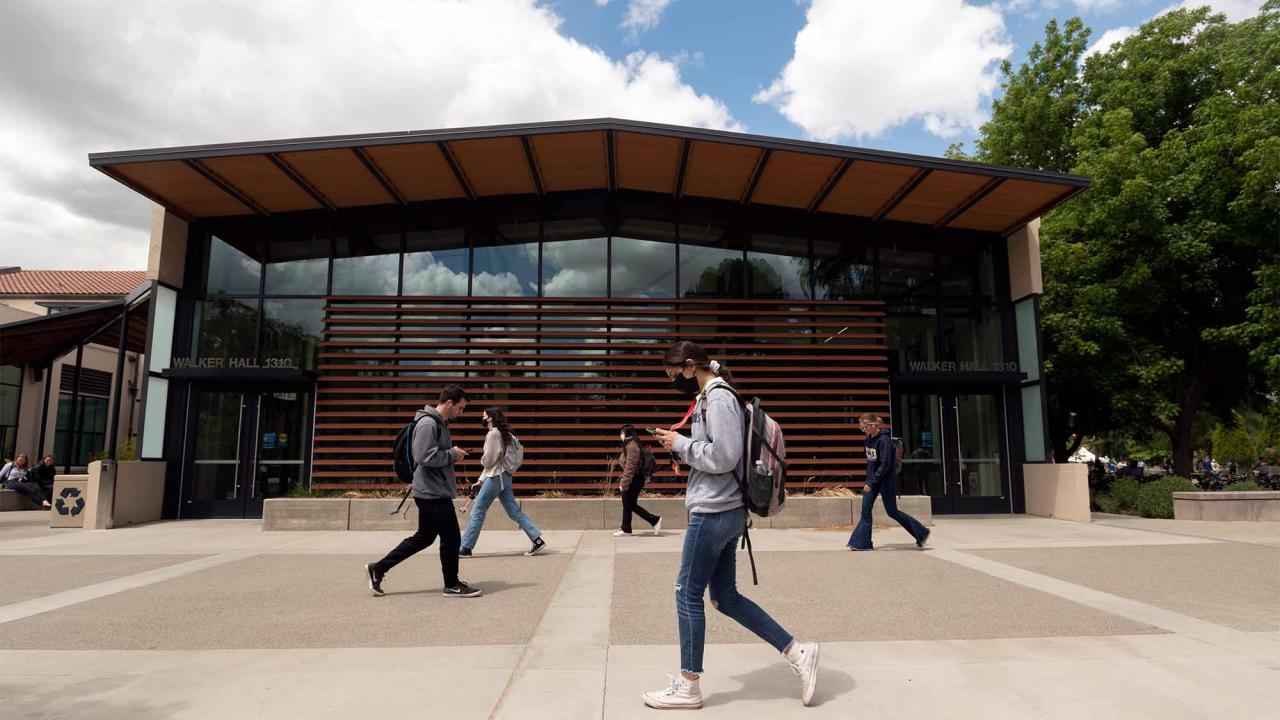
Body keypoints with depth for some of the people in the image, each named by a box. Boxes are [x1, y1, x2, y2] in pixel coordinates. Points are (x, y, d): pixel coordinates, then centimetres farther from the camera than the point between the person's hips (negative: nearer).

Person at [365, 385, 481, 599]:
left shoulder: (440, 423, 15)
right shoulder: (428, 424, -18)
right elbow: (426, 457, -26)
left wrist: (453, 453, 5)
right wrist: (453, 454, -15)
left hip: (432, 492, 10)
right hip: (434, 493, -10)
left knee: (423, 537, 17)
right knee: (451, 539, 0)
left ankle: (378, 569, 23)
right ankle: (452, 585, 15)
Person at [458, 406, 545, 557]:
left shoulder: (493, 433, -13)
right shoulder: (502, 434, 16)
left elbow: (488, 460, -16)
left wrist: (482, 460, 7)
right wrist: (480, 480, 18)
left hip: (496, 477, -9)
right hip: (504, 477, 9)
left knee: (478, 511, 0)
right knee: (514, 511, 8)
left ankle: (466, 548, 8)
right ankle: (537, 540, 5)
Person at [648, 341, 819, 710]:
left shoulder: (719, 397, -14)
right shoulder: (708, 397, 16)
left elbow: (724, 457, -21)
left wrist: (680, 444, -11)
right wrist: (681, 447, 7)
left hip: (714, 512, -10)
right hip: (725, 512, 10)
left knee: (688, 593, 1)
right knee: (726, 597, 14)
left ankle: (687, 687, 15)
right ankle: (797, 652, 19)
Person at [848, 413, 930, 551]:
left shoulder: (884, 440, -21)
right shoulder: (869, 438, 4)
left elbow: (885, 465, -24)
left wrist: (871, 483, -25)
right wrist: (869, 480, 15)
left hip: (886, 480, -7)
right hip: (872, 478, 8)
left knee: (892, 511, 3)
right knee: (866, 510, 1)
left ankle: (921, 533, 20)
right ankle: (862, 543, 3)